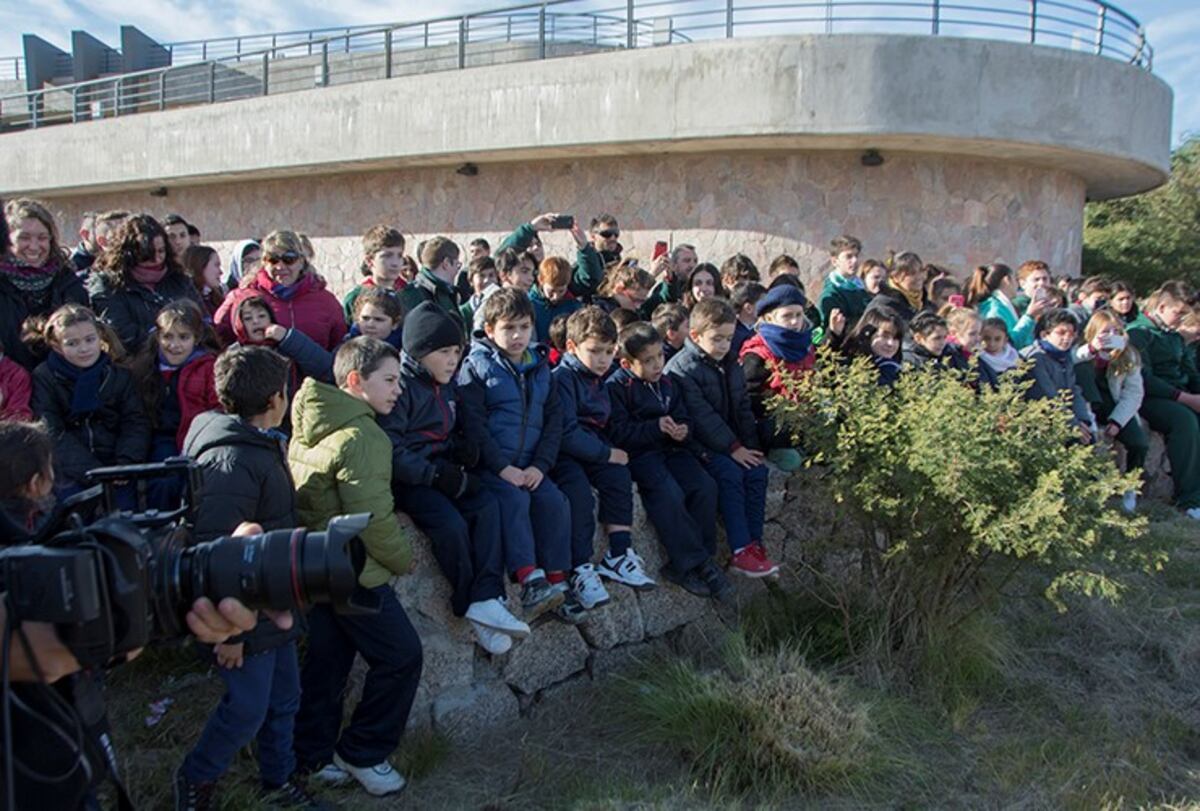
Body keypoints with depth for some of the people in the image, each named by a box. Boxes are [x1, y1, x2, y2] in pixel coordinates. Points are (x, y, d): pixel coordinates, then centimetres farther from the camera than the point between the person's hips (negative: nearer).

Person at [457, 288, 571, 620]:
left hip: (530, 465, 5)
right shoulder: (476, 367, -3)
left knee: (554, 501, -17)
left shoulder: (540, 366, 12)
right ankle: (530, 582, -31)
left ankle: (557, 581, -10)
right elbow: (473, 424, -10)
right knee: (515, 499, -29)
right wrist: (503, 467, -17)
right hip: (490, 464, -4)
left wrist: (541, 465, -5)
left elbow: (554, 418, 8)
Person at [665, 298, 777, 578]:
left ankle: (754, 543, -13)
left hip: (731, 443, 7)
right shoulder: (681, 368, -11)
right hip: (698, 446, -7)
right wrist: (732, 448, -21)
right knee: (729, 472, -27)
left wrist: (749, 446, 1)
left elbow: (743, 408, 14)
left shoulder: (731, 365, 14)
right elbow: (701, 416, -19)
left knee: (757, 470, -16)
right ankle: (741, 550, -26)